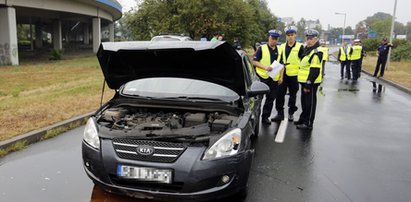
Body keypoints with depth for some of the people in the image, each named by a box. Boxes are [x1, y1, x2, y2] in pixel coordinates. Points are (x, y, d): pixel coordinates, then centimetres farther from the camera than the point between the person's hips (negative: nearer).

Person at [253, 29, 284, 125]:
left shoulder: (279, 50, 12)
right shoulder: (261, 48, 0)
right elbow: (254, 62, -4)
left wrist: (281, 77, 6)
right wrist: (265, 67, -18)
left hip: (274, 79, 4)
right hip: (262, 77, -4)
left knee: (271, 98, 8)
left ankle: (265, 117, 19)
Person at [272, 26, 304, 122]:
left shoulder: (300, 47, -2)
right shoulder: (282, 46, 10)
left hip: (294, 75, -3)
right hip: (283, 74, 3)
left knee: (293, 95, 9)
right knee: (280, 94, 1)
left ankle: (291, 113, 23)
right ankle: (280, 113, 11)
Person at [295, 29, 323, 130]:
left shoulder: (317, 52, -16)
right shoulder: (308, 49, 16)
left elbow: (315, 70, -22)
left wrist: (308, 83, -23)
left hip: (311, 82, -10)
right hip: (305, 81, 10)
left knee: (310, 102, -1)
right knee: (304, 101, 19)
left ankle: (308, 123, 8)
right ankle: (303, 119, 32)